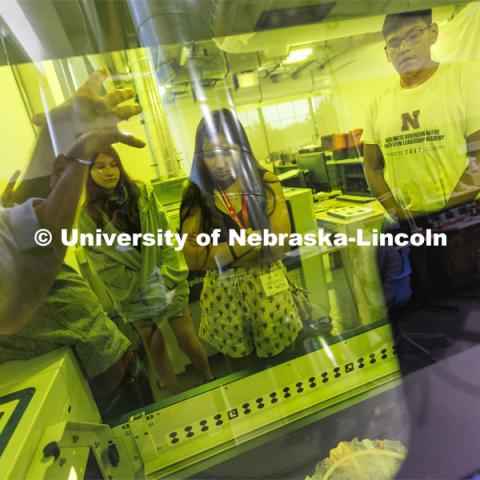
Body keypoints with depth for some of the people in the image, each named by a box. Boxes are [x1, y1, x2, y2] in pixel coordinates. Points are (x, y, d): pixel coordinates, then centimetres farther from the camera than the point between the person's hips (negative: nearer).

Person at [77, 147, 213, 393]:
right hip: (134, 295, 0)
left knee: (188, 339, 3)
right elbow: (102, 264, -7)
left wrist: (165, 274, -12)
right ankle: (178, 397, 31)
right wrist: (144, 283, -11)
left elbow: (167, 235, -3)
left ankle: (210, 383, 26)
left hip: (167, 282, 0)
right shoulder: (88, 216, -6)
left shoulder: (143, 193, -2)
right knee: (155, 346, 12)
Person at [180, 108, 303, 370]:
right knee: (240, 364, 20)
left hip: (267, 287, 0)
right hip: (223, 291, 1)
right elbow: (194, 258, -15)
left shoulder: (265, 183, -8)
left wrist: (219, 253, -19)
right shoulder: (196, 195, -7)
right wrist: (249, 242, -22)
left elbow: (279, 247, -14)